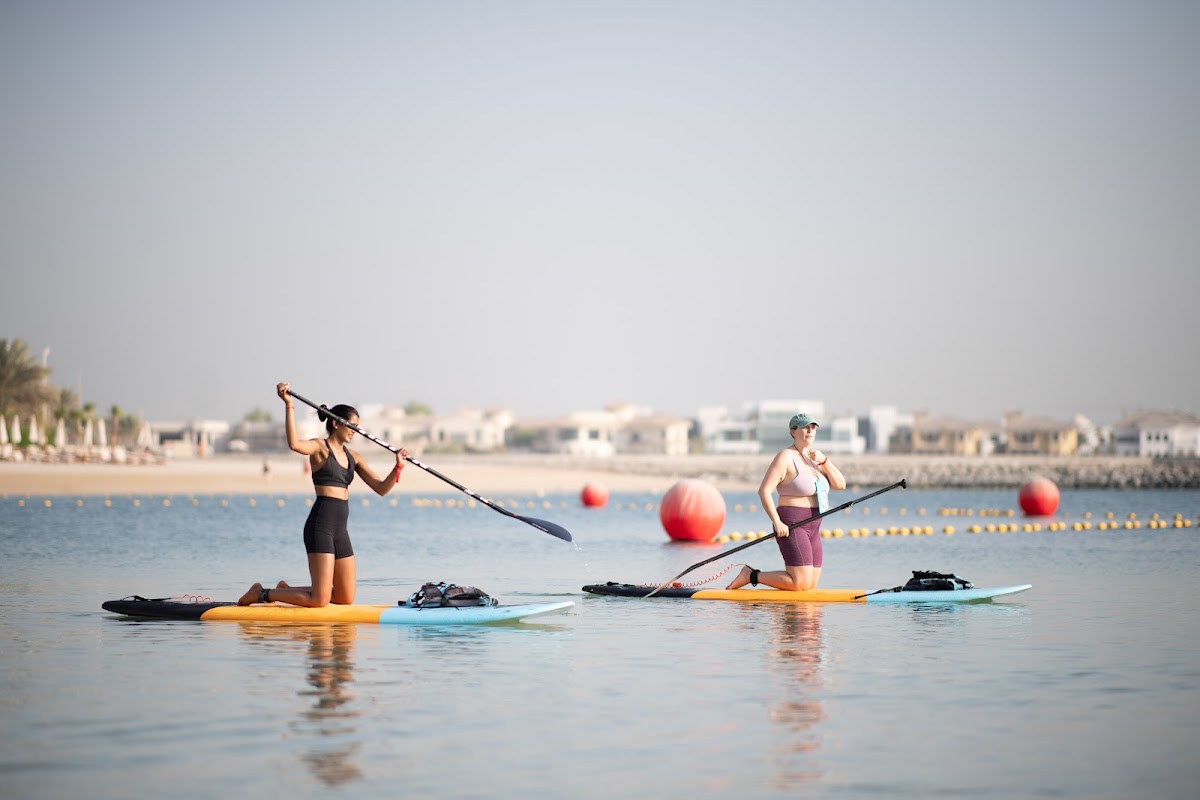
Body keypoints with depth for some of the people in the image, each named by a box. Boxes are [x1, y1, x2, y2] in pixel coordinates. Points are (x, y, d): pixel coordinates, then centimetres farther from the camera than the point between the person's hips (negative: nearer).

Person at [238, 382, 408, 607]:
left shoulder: (352, 457, 17)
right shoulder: (320, 447, -4)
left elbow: (381, 488, 13)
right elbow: (295, 444, -27)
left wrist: (398, 467, -4)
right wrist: (288, 405, -31)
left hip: (340, 529, 8)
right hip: (320, 526, -8)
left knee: (345, 599, 10)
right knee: (319, 601, -11)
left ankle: (286, 590, 27)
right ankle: (262, 593, 8)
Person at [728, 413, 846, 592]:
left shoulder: (816, 456, 14)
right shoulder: (786, 458, -10)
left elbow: (840, 484, 8)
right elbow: (764, 491, -16)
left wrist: (825, 462, -6)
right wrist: (777, 522, -22)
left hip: (812, 528, 9)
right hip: (791, 526, -9)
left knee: (812, 585, 7)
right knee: (801, 584, -16)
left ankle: (752, 574, 19)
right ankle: (751, 575, 0)